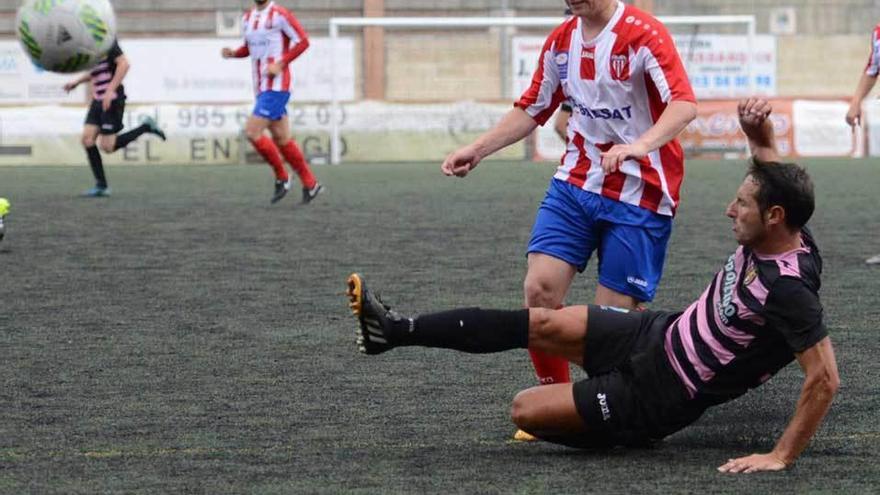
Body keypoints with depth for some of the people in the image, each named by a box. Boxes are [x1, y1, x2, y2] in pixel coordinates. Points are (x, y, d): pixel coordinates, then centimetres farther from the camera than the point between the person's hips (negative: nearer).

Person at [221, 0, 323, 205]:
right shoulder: (248, 18, 14)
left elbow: (302, 41, -10)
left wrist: (280, 64, -18)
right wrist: (233, 53, 5)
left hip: (277, 87, -8)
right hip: (261, 88, 8)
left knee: (252, 132, -14)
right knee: (282, 140, 9)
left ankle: (281, 178, 1)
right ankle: (310, 184, 18)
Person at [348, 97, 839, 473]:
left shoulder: (790, 291, -32)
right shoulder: (771, 234, -6)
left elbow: (826, 378, -33)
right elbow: (771, 170, 12)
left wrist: (783, 456, -32)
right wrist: (760, 129, -10)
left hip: (660, 393, -8)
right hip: (658, 333, 8)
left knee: (526, 410, -9)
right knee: (542, 324, 2)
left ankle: (632, 434, 17)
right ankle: (397, 330, 10)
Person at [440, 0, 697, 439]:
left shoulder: (643, 35, -15)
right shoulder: (561, 41, 8)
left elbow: (684, 104, -28)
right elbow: (530, 111, 20)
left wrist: (641, 145, -44)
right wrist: (476, 150, 10)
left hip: (639, 195, -6)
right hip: (574, 184, 6)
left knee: (613, 315, -7)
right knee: (539, 287, -9)